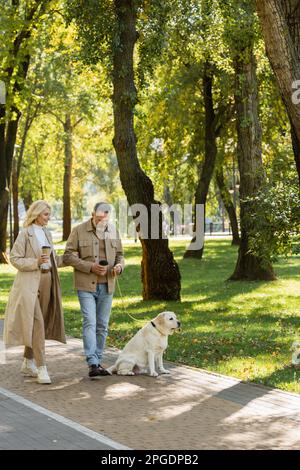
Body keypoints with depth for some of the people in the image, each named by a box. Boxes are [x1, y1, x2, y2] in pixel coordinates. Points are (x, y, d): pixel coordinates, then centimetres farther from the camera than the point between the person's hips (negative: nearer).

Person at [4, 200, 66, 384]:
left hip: (46, 283, 7)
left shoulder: (47, 234, 15)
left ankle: (28, 363, 24)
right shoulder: (25, 234, -6)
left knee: (36, 325, 12)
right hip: (30, 284, -7)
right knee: (37, 324, -11)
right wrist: (36, 262, -20)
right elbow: (15, 258, -8)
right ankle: (41, 368, -11)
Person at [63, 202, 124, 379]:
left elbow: (120, 255, 16)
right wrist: (90, 267, -17)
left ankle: (98, 361, 17)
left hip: (107, 286, 4)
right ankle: (93, 364, -16)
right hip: (86, 285, -4)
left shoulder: (113, 231, 8)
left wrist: (119, 266, -7)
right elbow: (69, 256, -6)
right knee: (90, 323, -12)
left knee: (102, 326, 8)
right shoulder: (79, 231, -4)